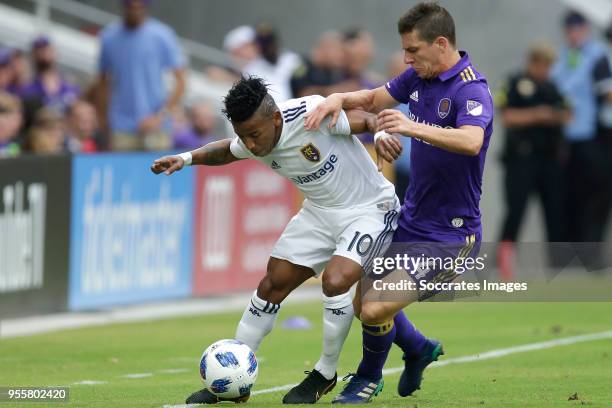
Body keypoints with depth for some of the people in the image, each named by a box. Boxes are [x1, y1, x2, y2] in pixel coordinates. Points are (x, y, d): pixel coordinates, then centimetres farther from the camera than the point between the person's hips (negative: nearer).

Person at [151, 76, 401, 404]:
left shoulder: (314, 113, -30)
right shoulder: (250, 141, -8)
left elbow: (369, 119, -22)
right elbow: (226, 151, 16)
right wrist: (187, 158, 0)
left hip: (369, 209, -7)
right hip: (320, 211, 7)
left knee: (335, 280, -26)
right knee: (272, 285, 3)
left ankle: (326, 374, -4)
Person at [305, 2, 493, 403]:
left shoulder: (471, 91, -23)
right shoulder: (419, 77, 2)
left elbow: (471, 141, -43)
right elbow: (374, 99, 19)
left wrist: (413, 128, -56)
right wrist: (339, 99, -3)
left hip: (449, 235, -9)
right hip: (409, 222, 9)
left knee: (375, 310, -16)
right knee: (360, 301, 18)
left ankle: (369, 377, 14)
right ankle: (419, 350, 44)